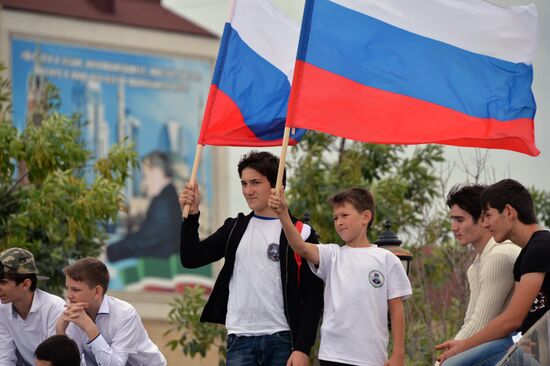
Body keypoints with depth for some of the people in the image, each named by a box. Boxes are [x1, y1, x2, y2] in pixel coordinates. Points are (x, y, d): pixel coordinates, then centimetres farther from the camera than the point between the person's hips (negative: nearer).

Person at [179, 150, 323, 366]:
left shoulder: (301, 233, 0)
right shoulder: (235, 228, 14)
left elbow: (313, 297, -3)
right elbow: (191, 259, 9)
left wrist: (302, 348, -12)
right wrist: (192, 215, -4)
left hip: (282, 340, -3)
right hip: (240, 341, 3)